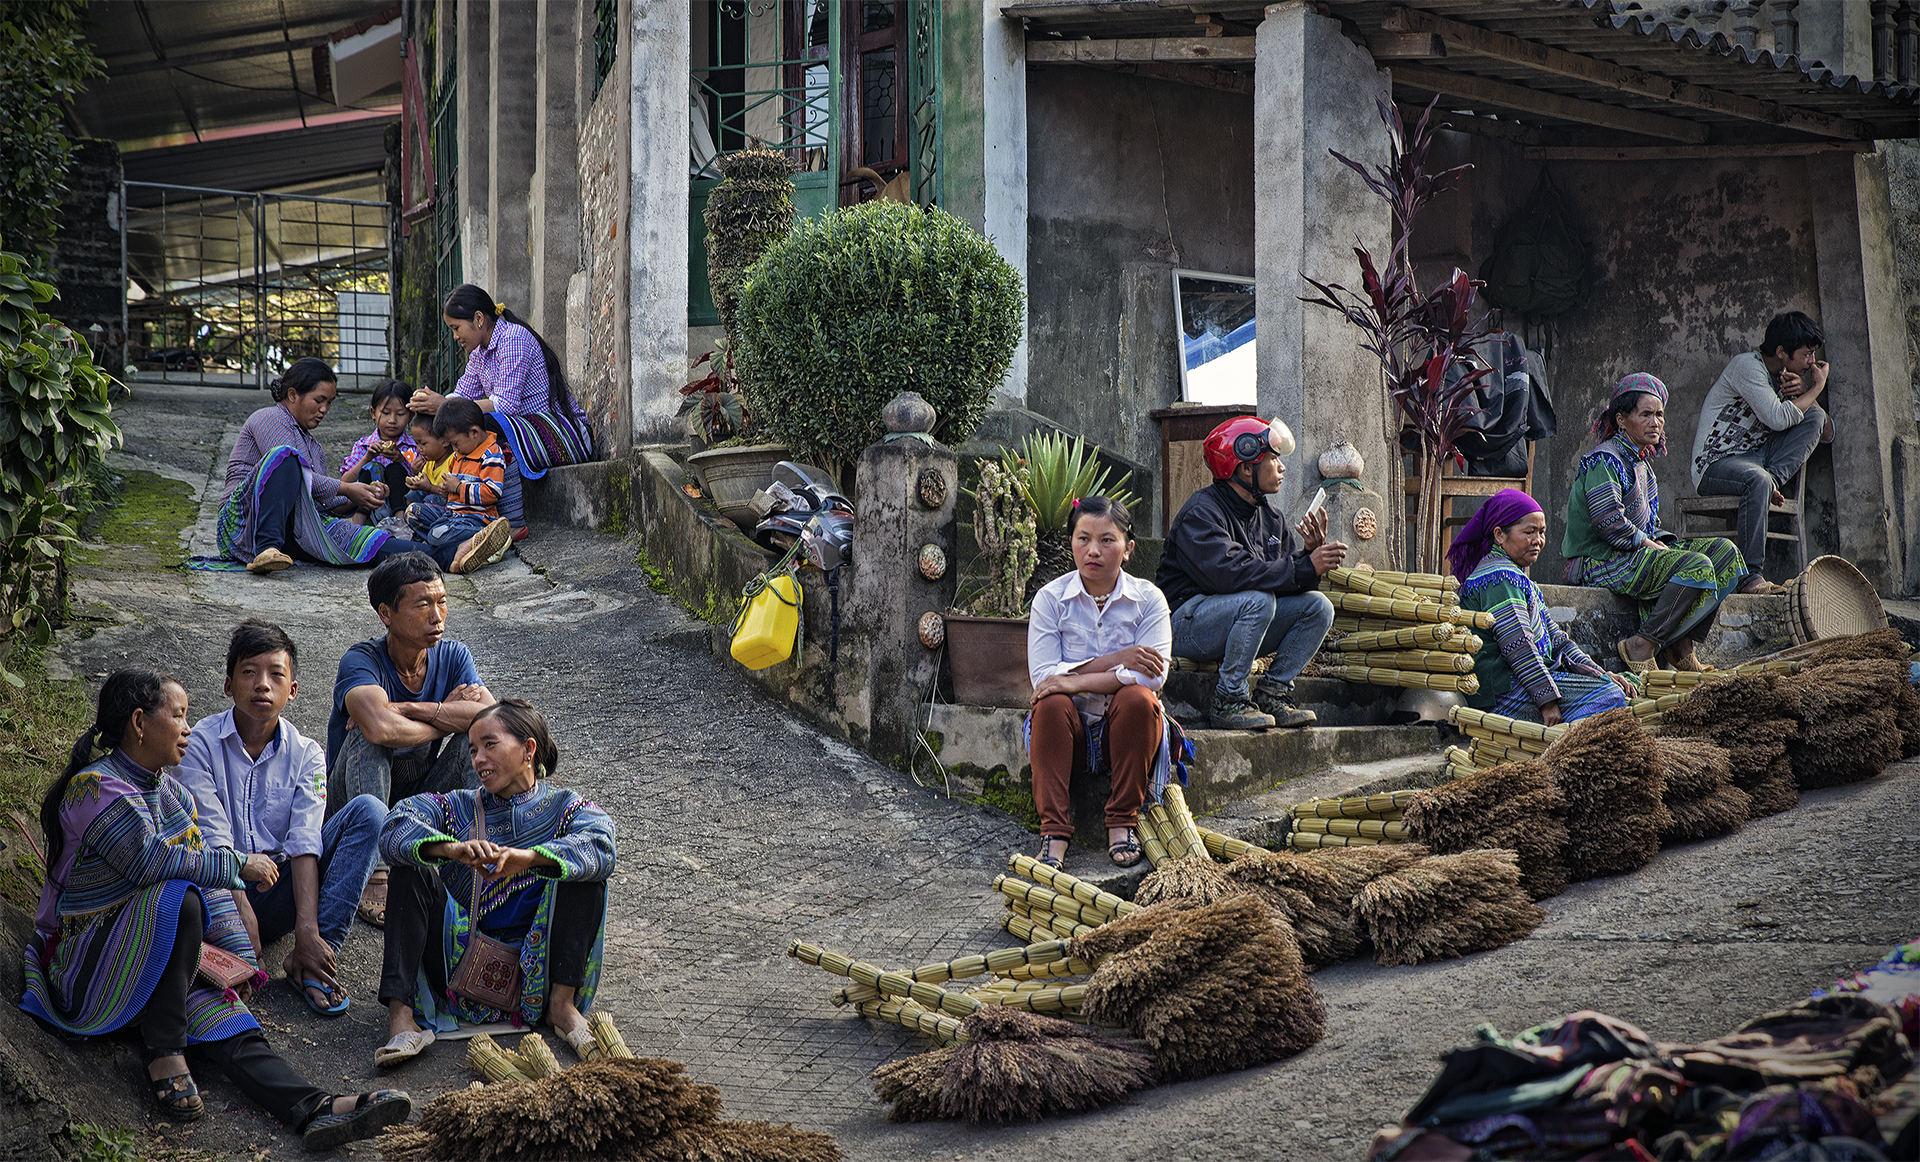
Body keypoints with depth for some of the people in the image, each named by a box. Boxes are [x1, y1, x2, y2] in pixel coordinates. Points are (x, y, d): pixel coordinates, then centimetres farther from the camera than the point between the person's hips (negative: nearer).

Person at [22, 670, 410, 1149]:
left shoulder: (170, 791, 14)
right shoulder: (94, 786, -13)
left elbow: (206, 878, 12)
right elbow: (149, 859, -27)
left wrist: (240, 961, 2)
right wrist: (238, 866, -19)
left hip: (160, 963, 7)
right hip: (83, 962, -7)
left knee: (227, 1020, -20)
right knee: (177, 897, -33)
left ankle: (314, 1107, -43)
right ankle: (163, 1054, -25)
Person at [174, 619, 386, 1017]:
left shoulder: (306, 755, 3)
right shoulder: (200, 744, -4)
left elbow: (304, 845, -11)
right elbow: (213, 840, -15)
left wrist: (307, 931, -26)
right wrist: (243, 914, -30)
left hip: (279, 893, 4)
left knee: (368, 811, -18)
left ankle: (311, 964, -28)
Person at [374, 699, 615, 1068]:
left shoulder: (565, 807, 9)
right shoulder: (457, 807, 16)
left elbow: (600, 847, -16)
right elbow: (395, 830, -6)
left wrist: (528, 857, -34)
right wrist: (452, 849, -28)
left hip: (535, 975, -2)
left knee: (582, 872, -17)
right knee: (413, 869, -14)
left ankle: (563, 1004, -19)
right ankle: (401, 1014, -27)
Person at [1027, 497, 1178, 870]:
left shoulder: (1148, 598, -2)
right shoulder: (1051, 598, -1)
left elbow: (1154, 675, -15)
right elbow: (1041, 675, -11)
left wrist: (1078, 681, -22)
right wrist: (1114, 661, -19)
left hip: (1122, 727, 0)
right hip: (1071, 731, 0)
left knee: (1137, 697, -31)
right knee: (1051, 703, -31)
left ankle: (1123, 822, -20)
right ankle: (1054, 832, -31)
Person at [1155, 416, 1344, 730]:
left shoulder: (1270, 519, 11)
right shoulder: (1202, 511, -16)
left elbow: (1287, 578, 7)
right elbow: (1230, 574, -31)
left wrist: (1312, 553, -15)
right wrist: (1305, 567, -29)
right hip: (1185, 626, -8)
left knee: (1318, 606, -7)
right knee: (1258, 600, -33)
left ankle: (1272, 693, -5)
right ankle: (1228, 701, -23)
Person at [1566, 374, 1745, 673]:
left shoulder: (1640, 463, 19)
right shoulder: (1604, 460, -11)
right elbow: (1610, 522, -22)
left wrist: (1664, 543, 4)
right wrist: (1651, 545, -13)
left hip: (1637, 553, 10)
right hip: (1599, 563, -10)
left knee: (1724, 551, 0)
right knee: (1697, 567, -27)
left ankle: (1680, 645, -9)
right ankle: (1642, 646, -23)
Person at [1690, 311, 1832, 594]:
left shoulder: (1789, 376, 13)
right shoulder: (1747, 365, -12)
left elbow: (1826, 433, 11)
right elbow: (1778, 419, -24)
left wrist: (1803, 391, -7)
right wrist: (1816, 388, -9)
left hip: (1758, 458, 7)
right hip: (1716, 464, -7)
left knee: (1815, 417, -8)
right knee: (1758, 480, -41)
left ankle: (1771, 483, -24)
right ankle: (1750, 576, -40)